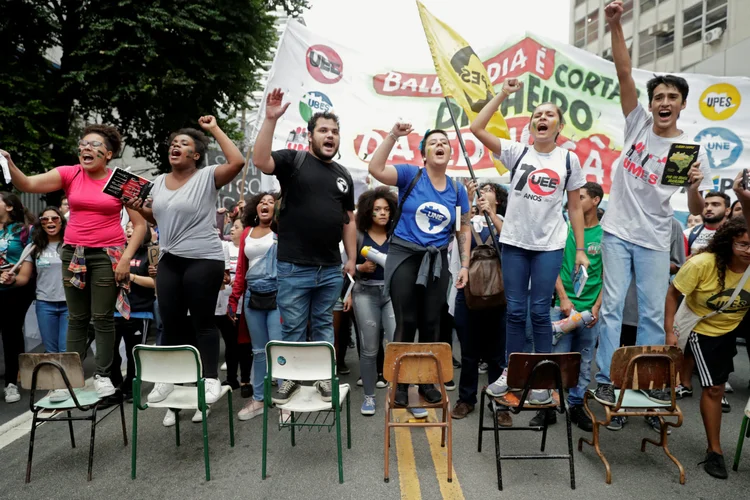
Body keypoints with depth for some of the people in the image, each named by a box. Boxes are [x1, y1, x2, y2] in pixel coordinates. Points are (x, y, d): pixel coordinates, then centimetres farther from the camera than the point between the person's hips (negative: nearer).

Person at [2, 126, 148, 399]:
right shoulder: (69, 174, 2)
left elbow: (140, 224, -4)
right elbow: (28, 184, -9)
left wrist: (126, 257, -12)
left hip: (107, 255, -2)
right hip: (73, 253, 3)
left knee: (102, 317, 2)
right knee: (76, 317, 9)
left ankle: (102, 375, 12)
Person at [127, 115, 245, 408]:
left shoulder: (207, 177, -7)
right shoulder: (159, 182, 13)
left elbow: (237, 162, -24)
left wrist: (215, 129, -15)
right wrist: (139, 209, 3)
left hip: (203, 260, -6)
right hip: (168, 261, 6)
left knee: (203, 321, -1)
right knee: (171, 322, 12)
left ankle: (210, 379, 8)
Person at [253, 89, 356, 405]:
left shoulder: (343, 175, 13)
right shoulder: (293, 160, -1)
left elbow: (348, 220, 16)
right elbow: (260, 161, -21)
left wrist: (352, 259, 11)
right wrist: (270, 119, -26)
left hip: (331, 269, 4)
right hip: (294, 267, -4)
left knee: (323, 325, 16)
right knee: (292, 328, 7)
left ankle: (324, 377, 28)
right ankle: (289, 378, 23)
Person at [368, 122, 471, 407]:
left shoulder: (457, 189, 4)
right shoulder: (410, 175, -5)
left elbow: (464, 230, 9)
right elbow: (375, 169, -21)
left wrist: (465, 265, 4)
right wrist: (393, 136, -26)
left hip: (437, 261, 3)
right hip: (404, 256, -3)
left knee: (431, 323, 9)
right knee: (406, 322, 0)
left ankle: (427, 380, 25)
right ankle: (400, 383, 15)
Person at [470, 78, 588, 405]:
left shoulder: (569, 160, 5)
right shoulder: (516, 152, 3)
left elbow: (575, 207, 7)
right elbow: (477, 128, -7)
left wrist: (580, 249, 2)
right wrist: (503, 94, -7)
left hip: (549, 245, 0)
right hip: (514, 242, 1)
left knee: (539, 311, 3)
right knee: (515, 310, 7)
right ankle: (510, 372, 19)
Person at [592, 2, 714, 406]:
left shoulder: (692, 150, 0)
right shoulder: (639, 123, 1)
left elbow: (696, 211, -1)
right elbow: (624, 74, -10)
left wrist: (694, 186, -23)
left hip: (654, 239, 1)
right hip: (617, 231, -1)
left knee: (653, 312, 6)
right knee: (612, 304, -1)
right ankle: (605, 380, 7)